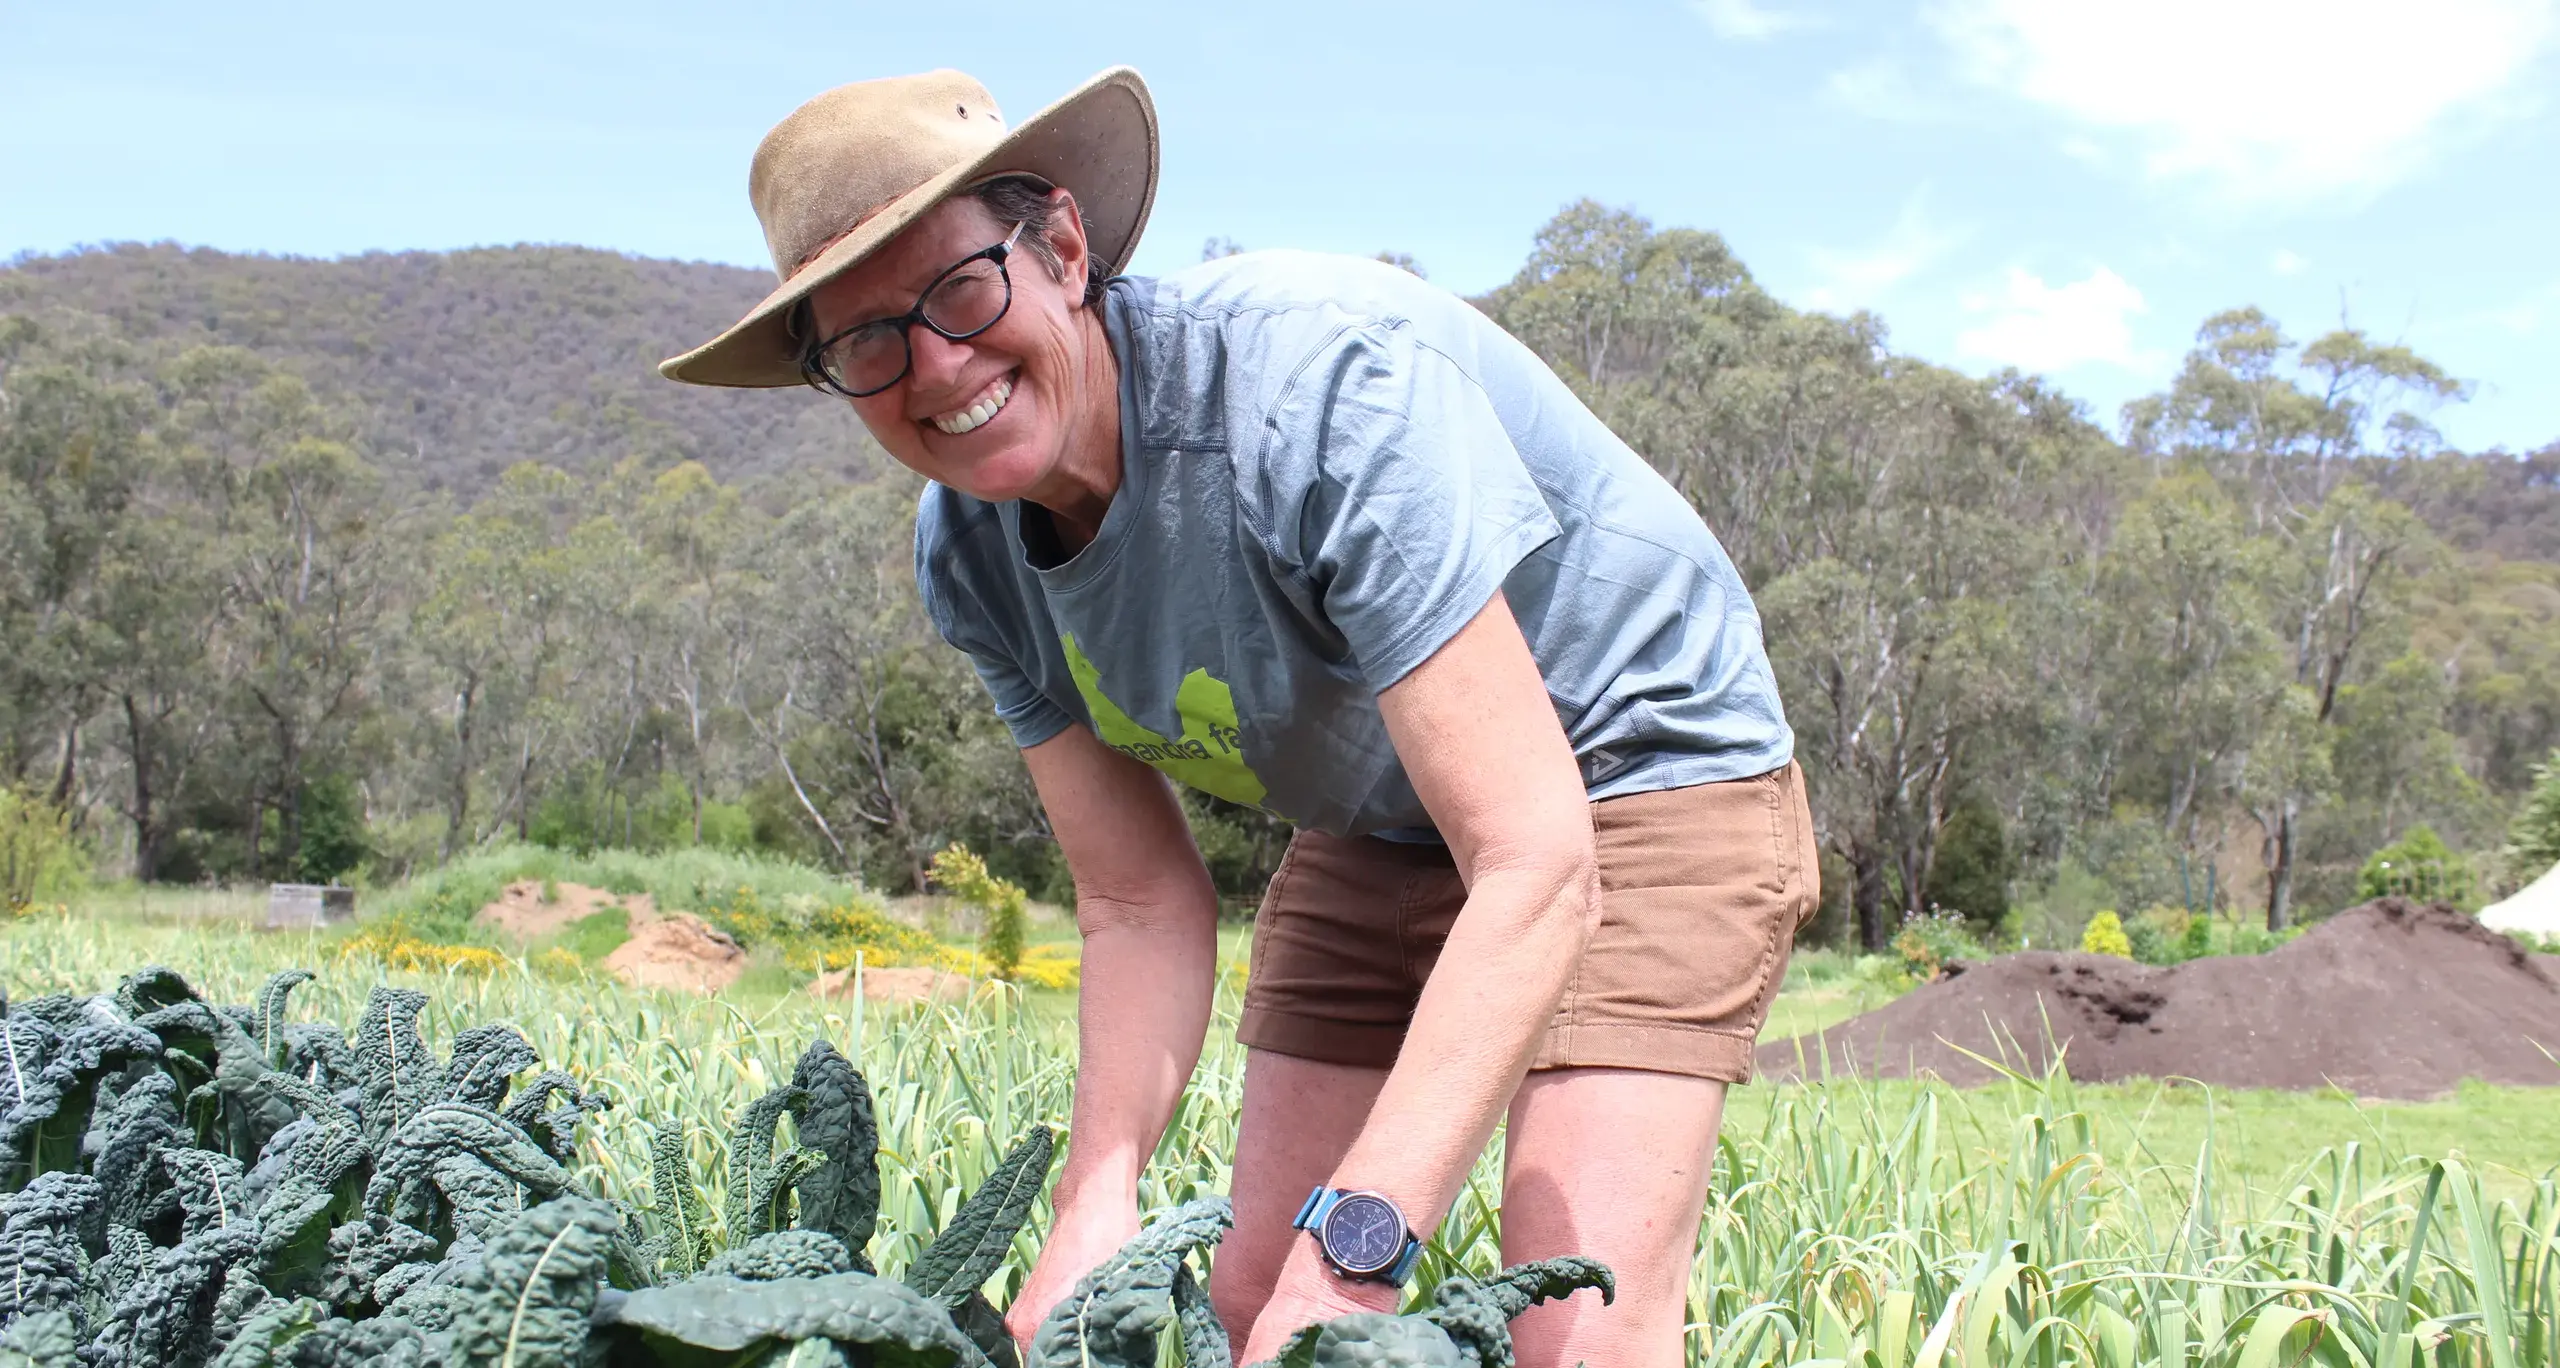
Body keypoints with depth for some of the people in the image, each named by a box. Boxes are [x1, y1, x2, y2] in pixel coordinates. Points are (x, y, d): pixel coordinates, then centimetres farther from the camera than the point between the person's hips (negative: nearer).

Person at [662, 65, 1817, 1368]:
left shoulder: (1323, 380, -33)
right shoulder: (969, 553, -10)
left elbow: (1536, 869, -37)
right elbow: (1141, 908, -6)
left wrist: (1352, 1247, -43)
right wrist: (1094, 1202, -23)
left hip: (1640, 767, -6)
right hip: (1374, 832, 6)